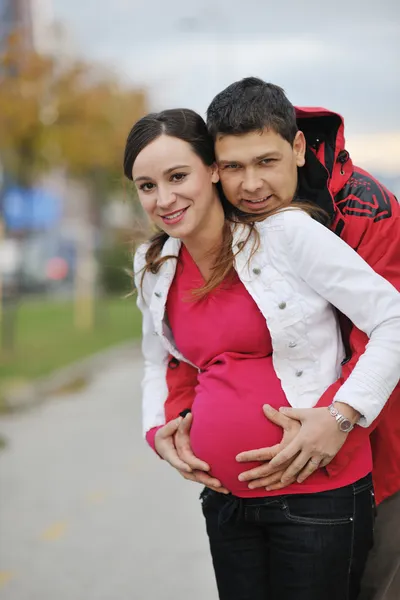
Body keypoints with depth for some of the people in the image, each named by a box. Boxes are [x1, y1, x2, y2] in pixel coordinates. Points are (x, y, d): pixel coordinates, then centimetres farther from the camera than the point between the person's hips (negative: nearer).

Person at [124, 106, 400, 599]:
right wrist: (157, 428, 7)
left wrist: (339, 417, -19)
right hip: (226, 499, 6)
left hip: (317, 494, -5)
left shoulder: (287, 232, -13)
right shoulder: (154, 270, 6)